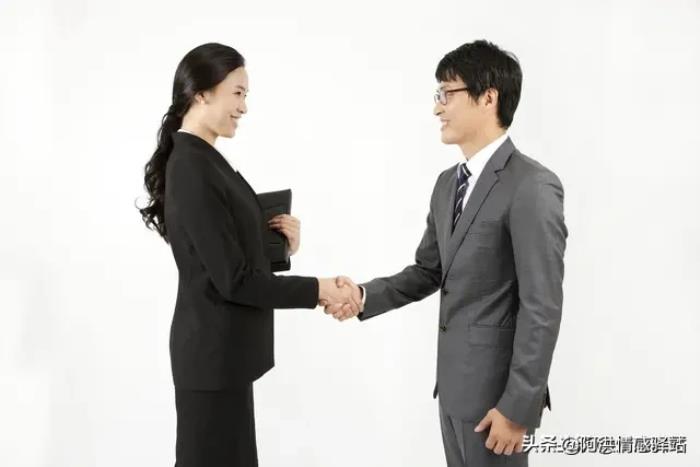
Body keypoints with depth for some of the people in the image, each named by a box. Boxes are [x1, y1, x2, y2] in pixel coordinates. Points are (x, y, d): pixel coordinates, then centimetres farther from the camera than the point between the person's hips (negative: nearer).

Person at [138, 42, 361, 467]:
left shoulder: (204, 160, 10)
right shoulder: (192, 169, -20)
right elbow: (233, 279, -22)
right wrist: (317, 290, -15)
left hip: (222, 346, 10)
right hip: (214, 352, -10)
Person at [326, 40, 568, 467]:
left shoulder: (532, 187, -18)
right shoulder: (448, 183, 10)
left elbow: (543, 307, -20)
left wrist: (519, 405, -19)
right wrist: (365, 295, -3)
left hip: (497, 387, -8)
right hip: (455, 379, 8)